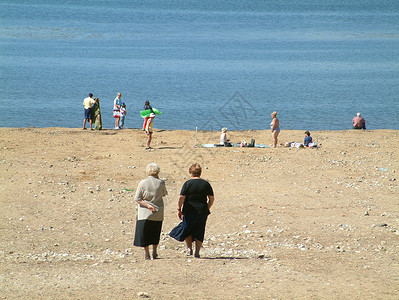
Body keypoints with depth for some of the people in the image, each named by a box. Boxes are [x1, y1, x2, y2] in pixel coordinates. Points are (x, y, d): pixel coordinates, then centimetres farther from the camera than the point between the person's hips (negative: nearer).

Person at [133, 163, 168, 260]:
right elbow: (164, 194, 13)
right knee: (155, 233, 17)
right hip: (158, 213, 2)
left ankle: (146, 254, 7)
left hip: (145, 212, -2)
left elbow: (137, 199, -11)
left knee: (144, 234, 8)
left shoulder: (143, 183, -9)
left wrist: (147, 205, -13)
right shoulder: (161, 183, -7)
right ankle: (154, 253, 21)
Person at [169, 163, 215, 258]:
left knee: (187, 230, 15)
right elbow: (212, 198, 6)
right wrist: (207, 208, 19)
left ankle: (189, 248, 7)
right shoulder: (206, 184, 2)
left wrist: (179, 209, -2)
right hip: (202, 211, 2)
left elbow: (181, 198, -11)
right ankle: (197, 252, 6)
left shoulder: (188, 183, -7)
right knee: (199, 232, 9)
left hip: (189, 211, -2)